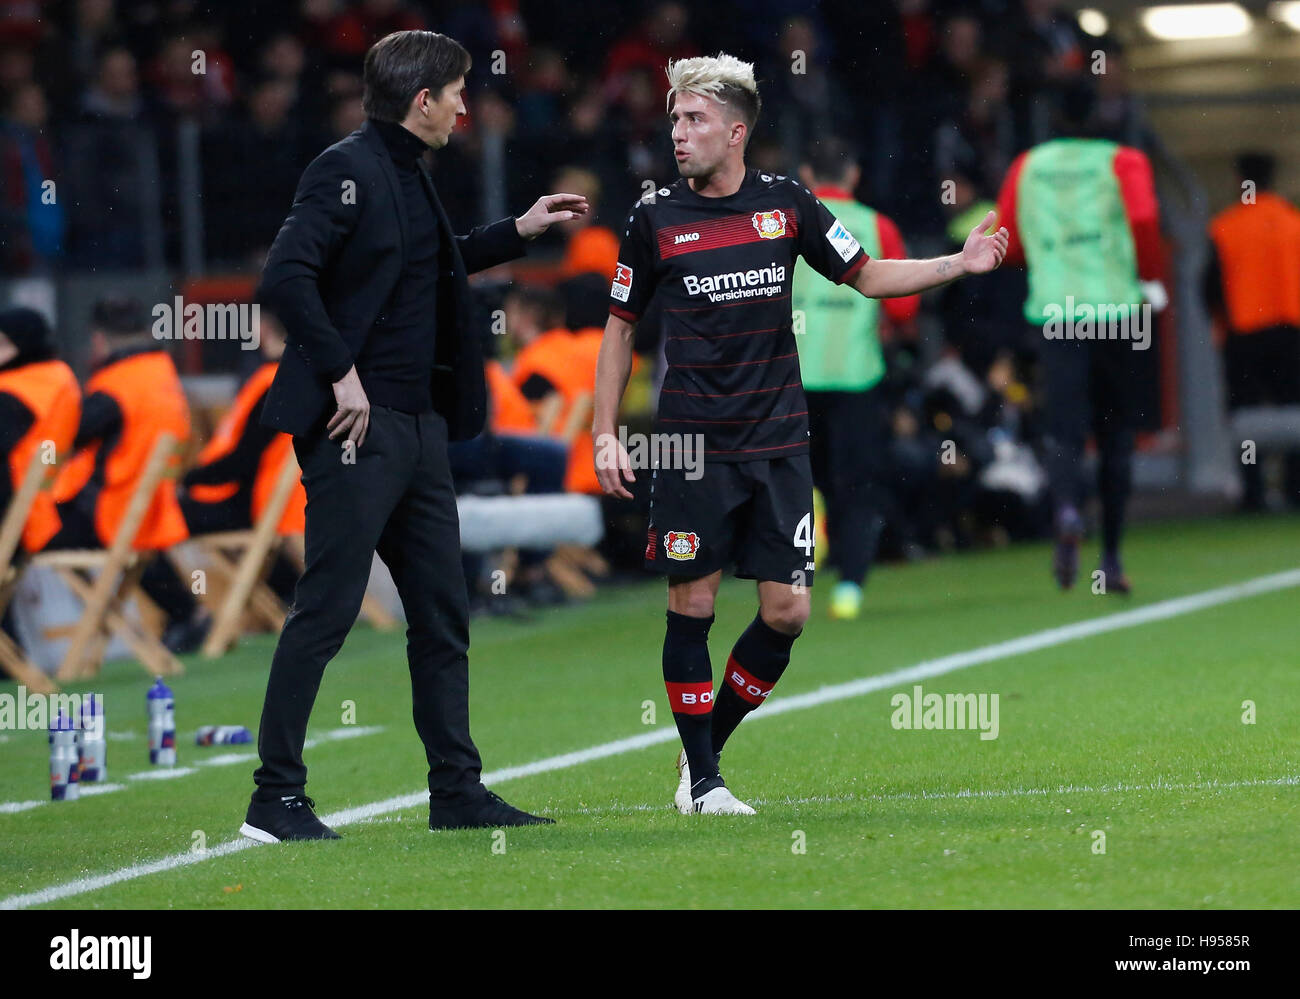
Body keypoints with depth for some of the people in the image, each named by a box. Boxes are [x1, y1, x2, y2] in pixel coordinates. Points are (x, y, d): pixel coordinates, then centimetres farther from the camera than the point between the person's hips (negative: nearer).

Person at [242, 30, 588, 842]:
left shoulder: (409, 176, 16)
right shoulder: (348, 170, -13)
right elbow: (285, 277, -22)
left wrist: (518, 232, 32)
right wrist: (340, 372, -21)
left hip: (419, 426, 10)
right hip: (358, 431, -10)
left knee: (443, 613, 11)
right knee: (327, 610, -7)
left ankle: (458, 791, 17)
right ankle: (276, 800, -3)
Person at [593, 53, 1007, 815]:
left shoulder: (787, 203, 2)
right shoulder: (655, 220, -1)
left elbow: (867, 276, 12)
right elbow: (621, 327, 8)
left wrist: (959, 264, -2)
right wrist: (605, 437, 3)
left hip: (779, 444, 2)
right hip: (694, 447, -2)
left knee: (787, 611, -2)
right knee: (692, 606, -2)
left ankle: (709, 742, 17)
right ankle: (701, 778, 8)